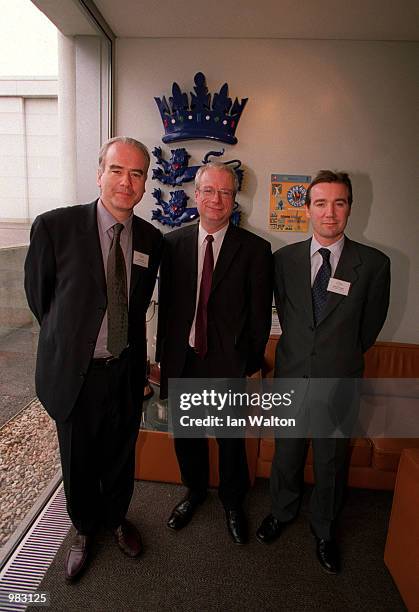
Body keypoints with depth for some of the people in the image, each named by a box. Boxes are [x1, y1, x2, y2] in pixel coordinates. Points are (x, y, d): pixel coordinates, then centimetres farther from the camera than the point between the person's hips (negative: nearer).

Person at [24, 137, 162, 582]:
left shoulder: (151, 239, -3)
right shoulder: (54, 227, -15)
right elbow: (38, 295, -2)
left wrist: (126, 343, 11)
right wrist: (68, 338, 8)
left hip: (126, 370, 3)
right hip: (74, 371, -2)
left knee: (121, 455, 21)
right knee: (78, 460, 18)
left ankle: (116, 518, 51)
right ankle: (85, 529, 49)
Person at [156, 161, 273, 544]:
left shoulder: (255, 249, -7)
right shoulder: (172, 243, 1)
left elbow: (260, 313, -4)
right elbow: (166, 302, 4)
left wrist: (252, 361, -3)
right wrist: (164, 354, 4)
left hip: (229, 361, -2)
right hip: (182, 360, 3)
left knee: (231, 439, 16)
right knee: (186, 434, 21)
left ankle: (233, 503, 45)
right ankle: (195, 491, 50)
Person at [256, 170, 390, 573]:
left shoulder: (373, 264, -7)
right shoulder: (285, 258, -1)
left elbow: (370, 325, 3)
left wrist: (343, 357, 11)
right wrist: (302, 348, 11)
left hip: (338, 378, -1)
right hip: (291, 372, 2)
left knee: (331, 460, 15)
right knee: (287, 451, 18)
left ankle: (323, 530, 42)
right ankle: (282, 512, 46)